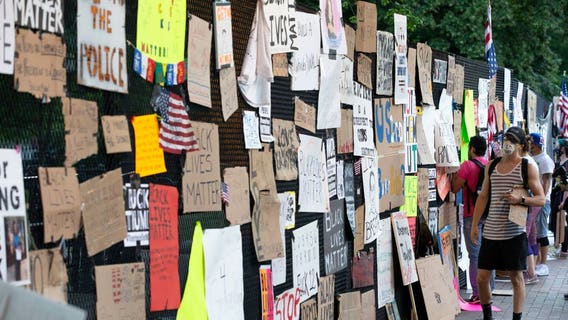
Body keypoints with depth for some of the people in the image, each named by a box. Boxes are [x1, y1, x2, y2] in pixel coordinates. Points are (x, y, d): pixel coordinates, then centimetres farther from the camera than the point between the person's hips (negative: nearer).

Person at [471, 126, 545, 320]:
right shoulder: (491, 165, 13)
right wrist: (474, 224, 12)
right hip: (490, 232, 4)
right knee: (481, 278, 5)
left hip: (514, 232, -4)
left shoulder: (527, 167, 0)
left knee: (516, 278, 4)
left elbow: (541, 199, -2)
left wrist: (520, 199, -20)